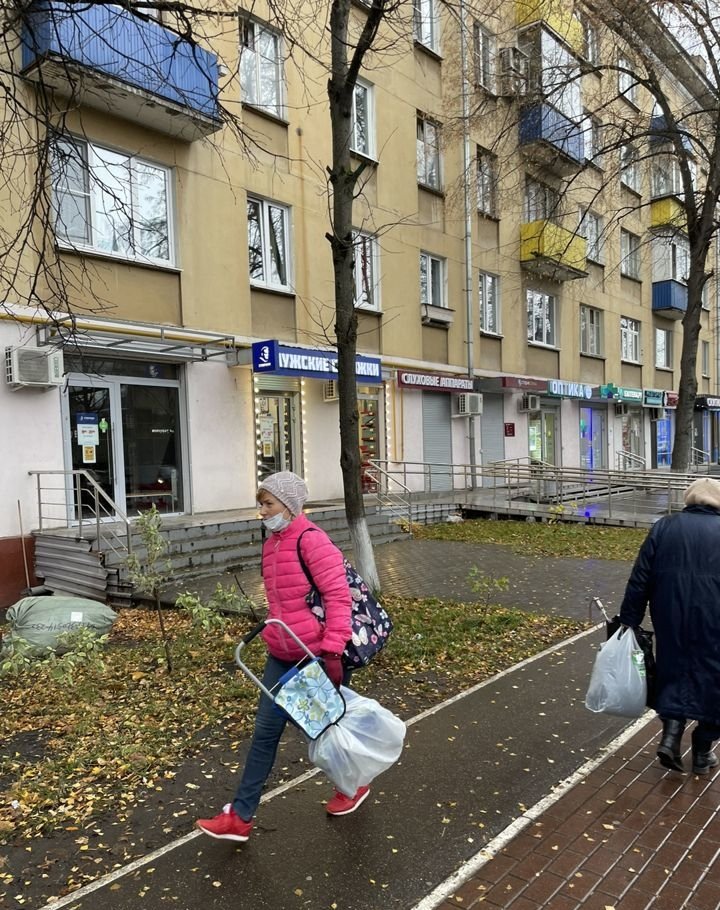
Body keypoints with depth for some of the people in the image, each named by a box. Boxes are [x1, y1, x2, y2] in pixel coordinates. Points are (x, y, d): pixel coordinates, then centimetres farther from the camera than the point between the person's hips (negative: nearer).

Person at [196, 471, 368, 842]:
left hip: (318, 655, -7)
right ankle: (240, 817, 20)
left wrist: (332, 650, -23)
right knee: (265, 730, 10)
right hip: (282, 655, 7)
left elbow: (338, 596, -21)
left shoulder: (311, 540, -18)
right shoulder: (272, 544, 8)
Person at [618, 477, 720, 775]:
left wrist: (628, 619, 5)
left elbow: (640, 578, 1)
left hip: (671, 621, 1)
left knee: (674, 671, 17)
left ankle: (671, 735, 7)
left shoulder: (665, 527, 3)